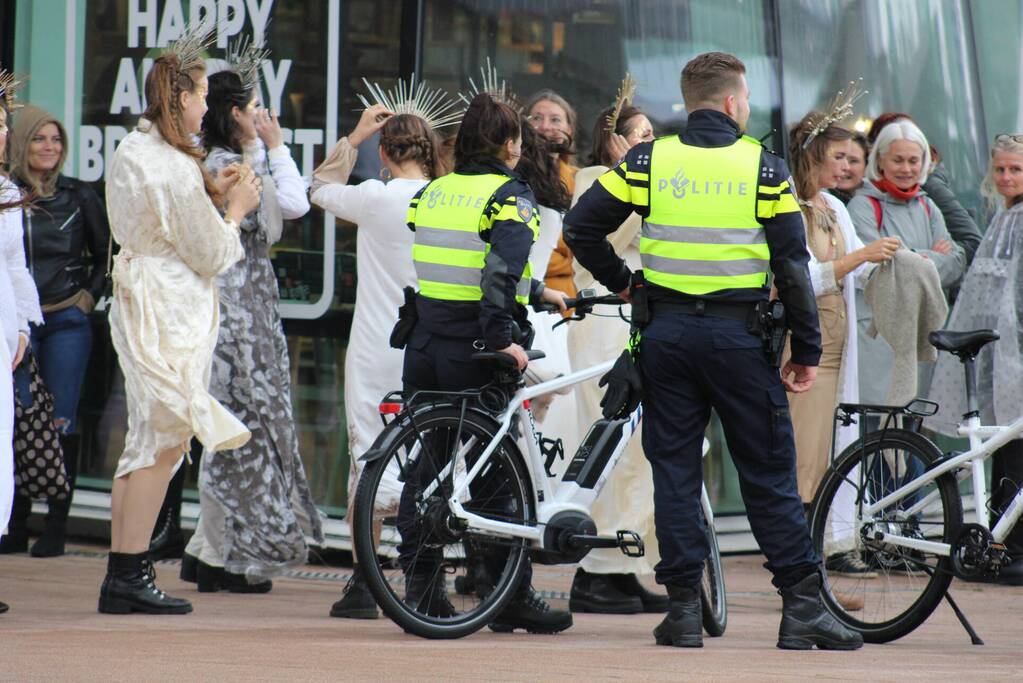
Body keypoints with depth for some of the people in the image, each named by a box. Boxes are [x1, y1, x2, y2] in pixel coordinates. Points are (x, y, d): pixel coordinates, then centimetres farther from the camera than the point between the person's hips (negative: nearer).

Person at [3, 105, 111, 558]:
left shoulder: (80, 197, 6)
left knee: (60, 423, -4)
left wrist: (88, 297, 5)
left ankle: (56, 528, -1)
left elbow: (106, 257, 15)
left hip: (67, 323, 0)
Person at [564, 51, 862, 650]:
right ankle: (802, 605, 3)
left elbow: (581, 227, 0)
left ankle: (684, 610, 4)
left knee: (675, 472, 7)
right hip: (739, 337, -1)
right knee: (770, 476, 5)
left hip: (667, 332, 2)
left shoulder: (648, 161, 3)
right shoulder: (764, 167, -1)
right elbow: (793, 267, -3)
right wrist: (807, 352, 3)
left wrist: (620, 283, 15)